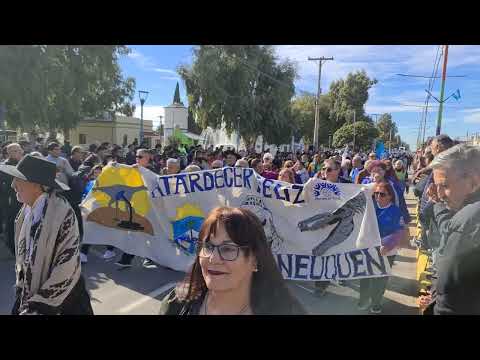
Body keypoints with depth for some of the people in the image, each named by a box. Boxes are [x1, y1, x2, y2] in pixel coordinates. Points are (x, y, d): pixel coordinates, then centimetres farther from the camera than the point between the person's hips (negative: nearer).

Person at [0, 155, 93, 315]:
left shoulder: (62, 213, -22)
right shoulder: (26, 212, -2)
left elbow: (67, 269, -22)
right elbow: (22, 257, 9)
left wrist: (38, 307, -17)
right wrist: (20, 292, 4)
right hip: (29, 296, 5)